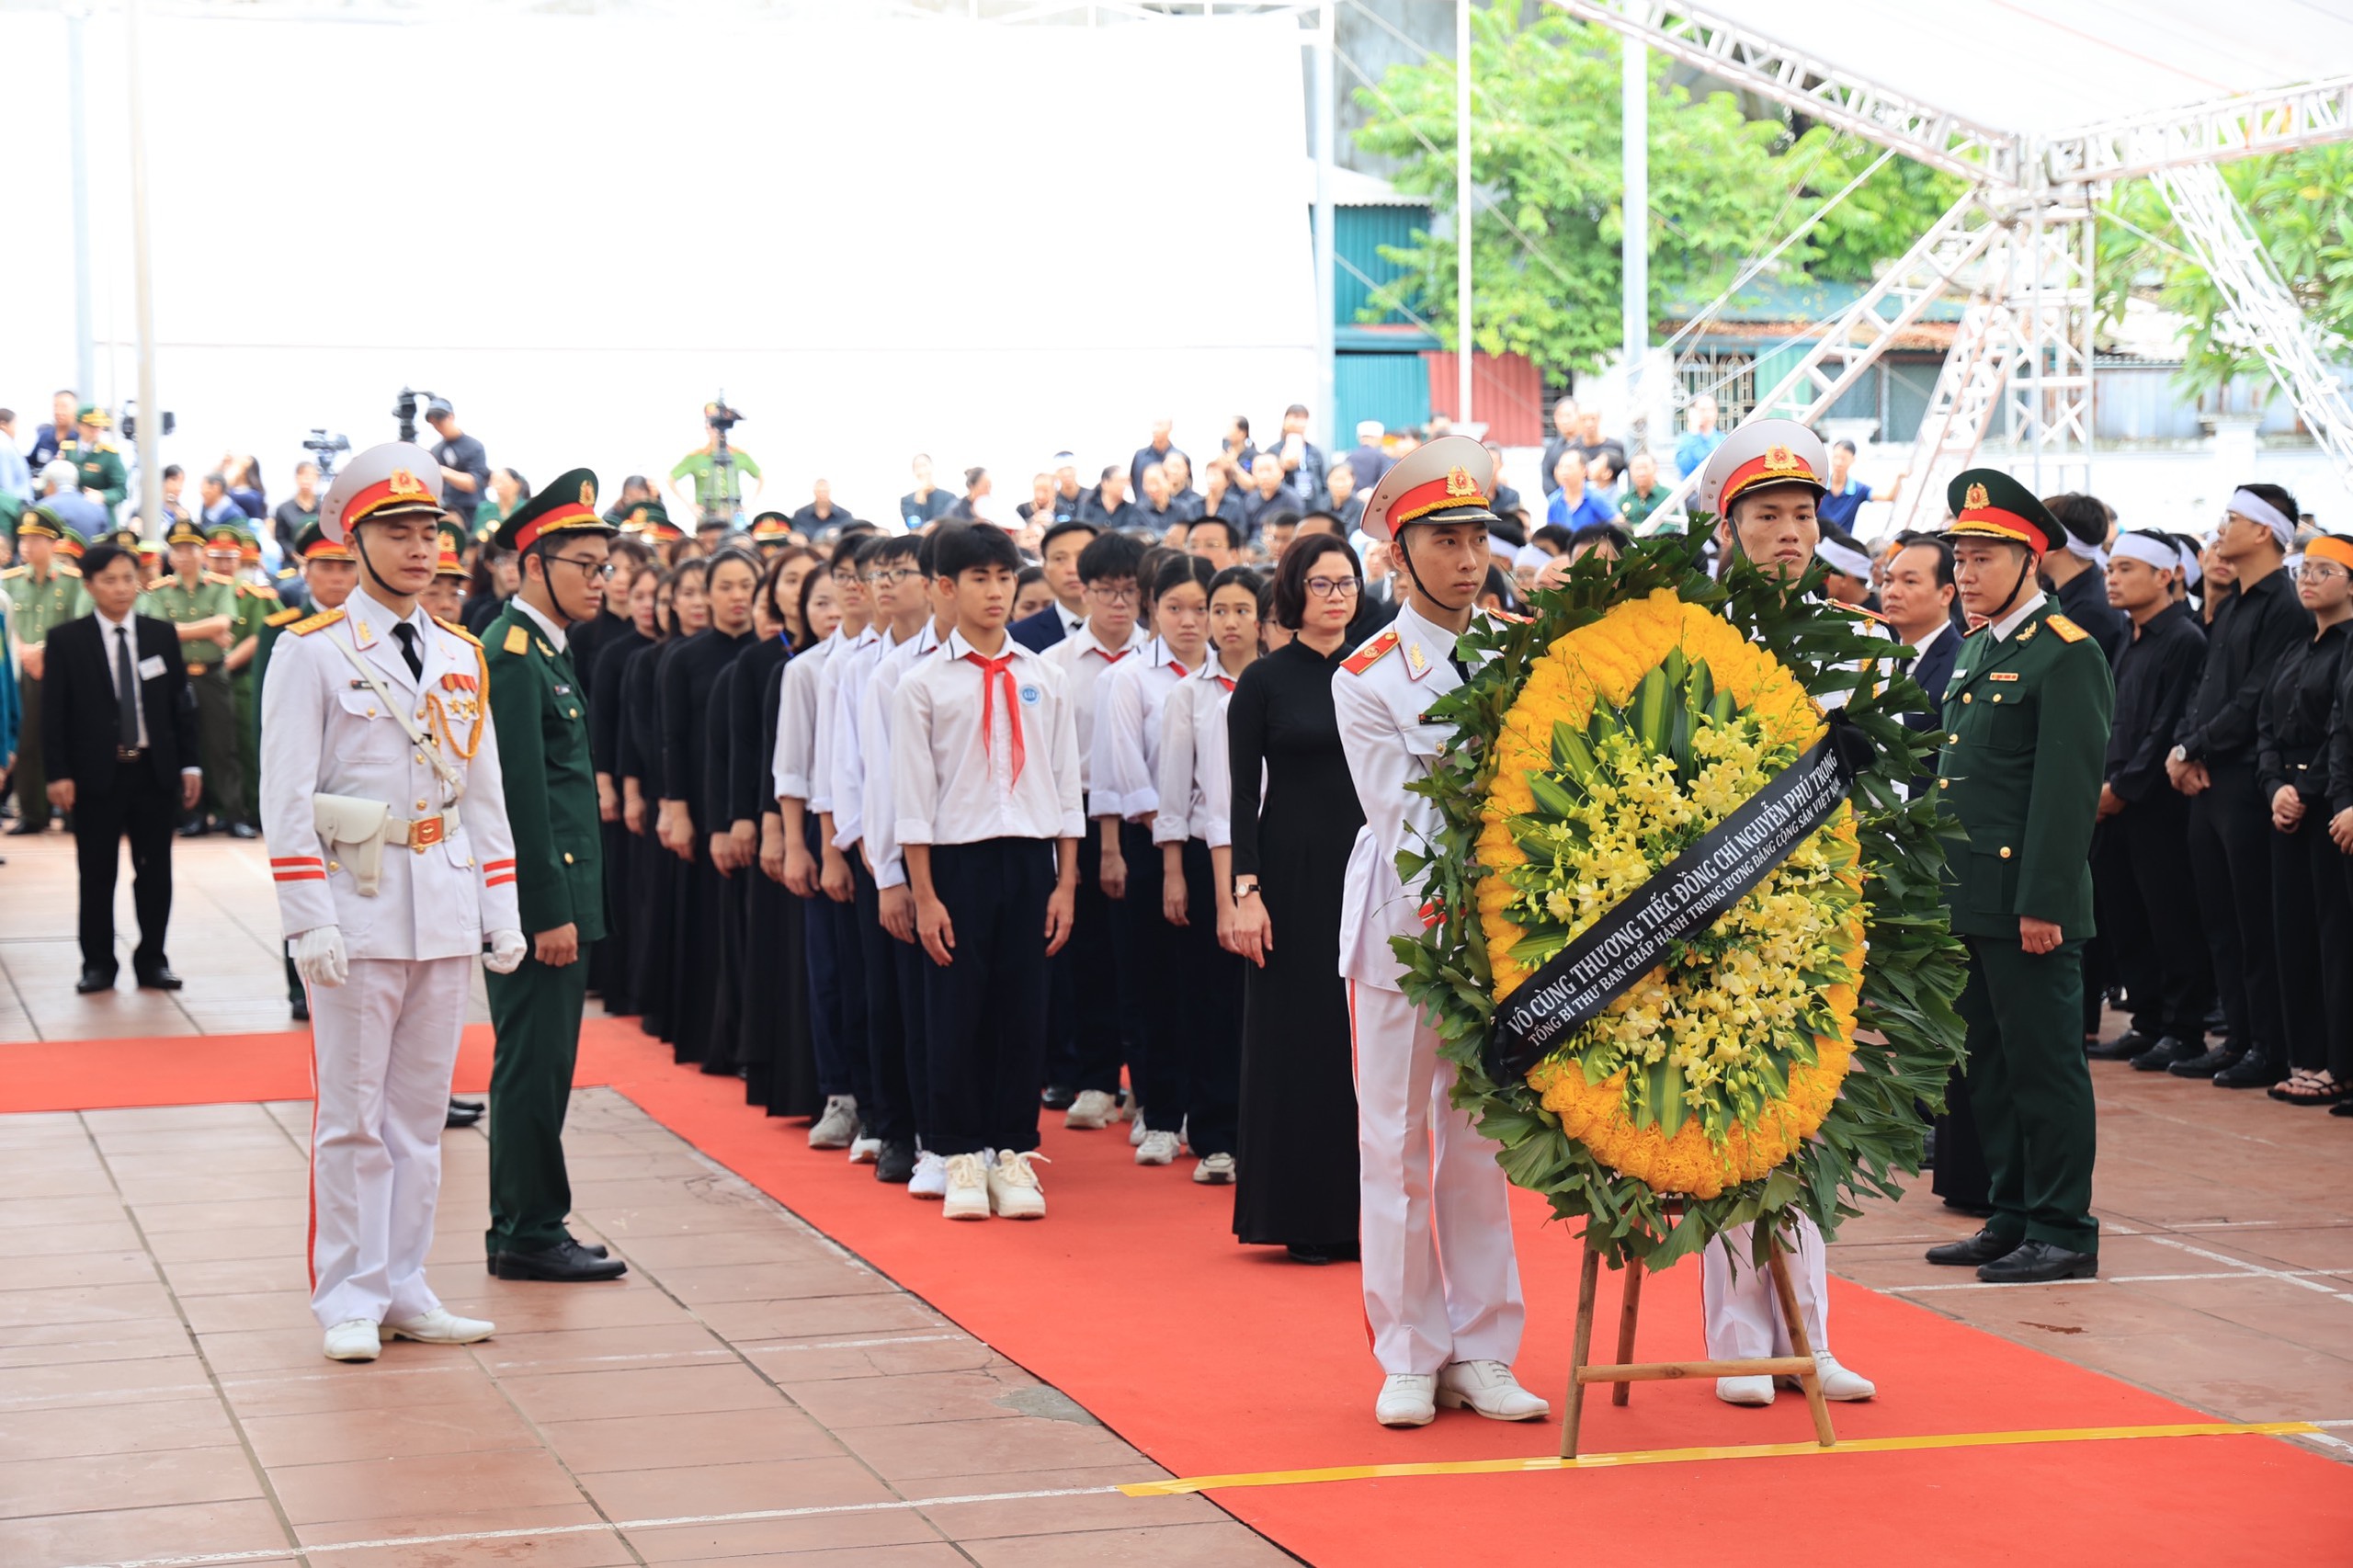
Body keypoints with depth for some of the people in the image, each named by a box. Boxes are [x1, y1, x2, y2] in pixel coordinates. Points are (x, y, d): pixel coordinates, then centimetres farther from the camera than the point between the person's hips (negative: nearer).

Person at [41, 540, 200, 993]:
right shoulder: (66, 641, -1)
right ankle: (97, 964, 11)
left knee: (155, 871, 6)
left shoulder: (162, 636, 7)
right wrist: (58, 774, -10)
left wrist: (189, 765, 4)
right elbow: (53, 714, -2)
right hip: (95, 774, -2)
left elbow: (181, 705, 10)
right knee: (97, 873, 3)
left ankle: (152, 960, 15)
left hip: (155, 770, 2)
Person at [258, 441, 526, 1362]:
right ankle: (350, 1301, 6)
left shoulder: (461, 657, 12)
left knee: (421, 1113, 9)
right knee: (353, 1117, -1)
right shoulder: (312, 652, -4)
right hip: (358, 909, -5)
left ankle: (404, 1291, 16)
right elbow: (287, 799, -8)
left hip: (447, 915, 5)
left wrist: (502, 913, 9)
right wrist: (310, 923, -15)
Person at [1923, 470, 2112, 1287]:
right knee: (1991, 1066, 13)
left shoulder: (2067, 654, -11)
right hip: (1970, 902, 9)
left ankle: (2063, 1233, 3)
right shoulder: (1975, 650, 16)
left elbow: (2068, 790, -16)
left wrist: (2043, 904, -19)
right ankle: (2012, 1219, 21)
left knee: (2045, 1066, -3)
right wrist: (1939, 887, 16)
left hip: (2027, 905, -9)